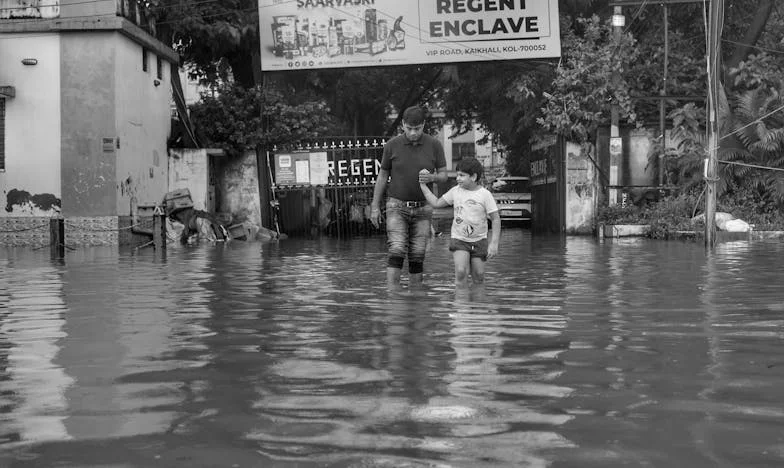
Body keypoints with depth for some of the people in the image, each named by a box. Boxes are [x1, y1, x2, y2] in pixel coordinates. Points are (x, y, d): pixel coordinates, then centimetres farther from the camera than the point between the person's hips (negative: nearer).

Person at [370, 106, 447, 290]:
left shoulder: (434, 145, -5)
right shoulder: (392, 145, -5)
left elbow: (444, 175, 2)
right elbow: (382, 176, 4)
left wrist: (432, 177, -22)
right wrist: (375, 207, 3)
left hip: (422, 208, 1)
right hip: (397, 206, -1)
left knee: (417, 256, 2)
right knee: (397, 251, -16)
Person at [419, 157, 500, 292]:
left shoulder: (485, 195, -9)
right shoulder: (455, 191, 0)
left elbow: (495, 219, -7)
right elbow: (436, 203, 9)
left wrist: (494, 243, -13)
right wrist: (423, 185, 4)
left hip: (479, 240, -1)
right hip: (459, 239, 1)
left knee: (478, 276, 3)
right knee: (461, 272, -18)